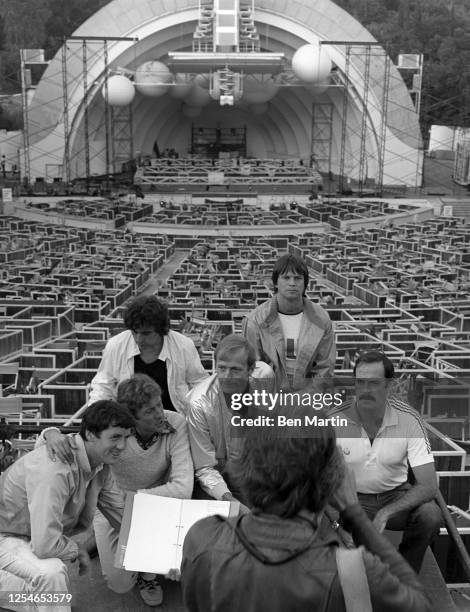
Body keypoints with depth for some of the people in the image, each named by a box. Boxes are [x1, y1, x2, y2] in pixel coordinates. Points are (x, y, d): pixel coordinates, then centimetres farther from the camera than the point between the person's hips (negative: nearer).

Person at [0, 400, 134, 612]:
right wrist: (77, 551, -19)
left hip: (41, 536, 9)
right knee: (52, 572, -36)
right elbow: (45, 545, -39)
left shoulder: (100, 464, -7)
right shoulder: (56, 469, -37)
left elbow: (123, 516, 2)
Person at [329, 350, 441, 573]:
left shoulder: (409, 419, -17)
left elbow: (428, 485, -20)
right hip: (351, 497, -1)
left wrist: (385, 513, -33)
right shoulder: (334, 420, -18)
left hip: (396, 495, 1)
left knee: (430, 515, -29)